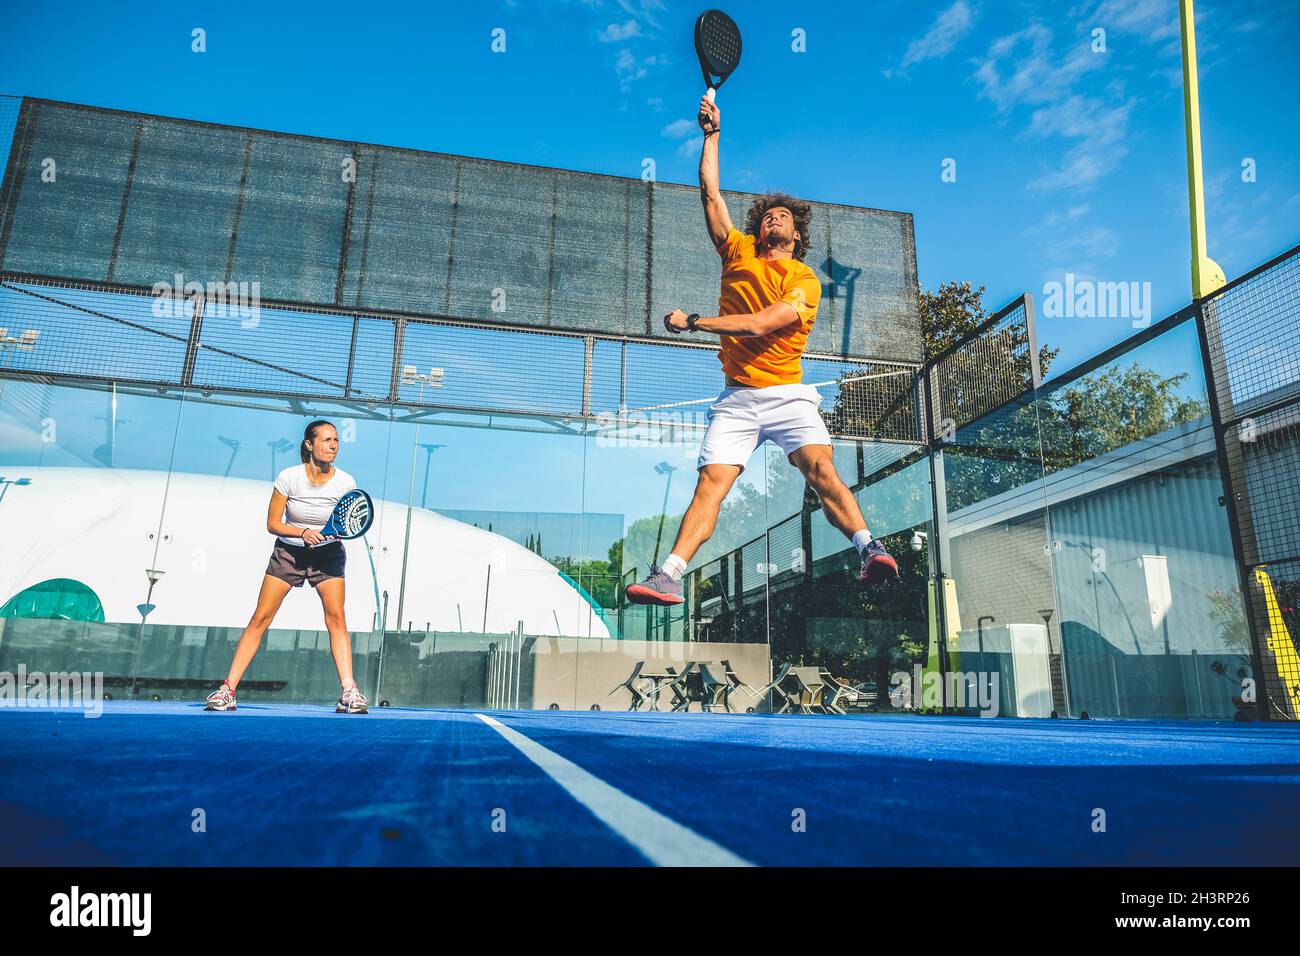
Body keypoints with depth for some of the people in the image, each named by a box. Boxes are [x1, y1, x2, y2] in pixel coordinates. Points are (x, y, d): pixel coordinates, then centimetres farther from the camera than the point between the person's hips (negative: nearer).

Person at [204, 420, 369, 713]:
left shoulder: (345, 482, -14)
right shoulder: (288, 477, -16)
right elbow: (272, 523, -9)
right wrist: (302, 532, -25)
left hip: (328, 553, 0)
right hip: (288, 552, 0)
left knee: (336, 617, -14)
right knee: (260, 618, -4)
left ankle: (349, 692, -14)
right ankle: (227, 690, 5)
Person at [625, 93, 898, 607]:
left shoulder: (806, 279, 3)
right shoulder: (739, 252, 16)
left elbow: (761, 323, -12)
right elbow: (710, 192, 17)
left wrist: (693, 322, -10)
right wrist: (711, 133, 20)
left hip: (787, 395, -2)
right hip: (737, 397, 2)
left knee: (821, 469, -21)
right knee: (710, 482, -10)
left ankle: (871, 550, -25)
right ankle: (667, 574, -16)